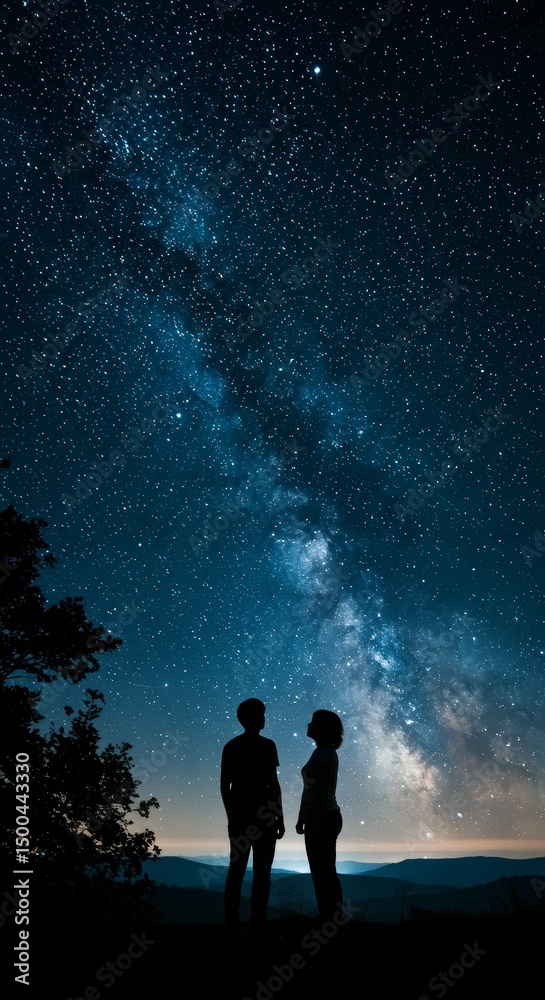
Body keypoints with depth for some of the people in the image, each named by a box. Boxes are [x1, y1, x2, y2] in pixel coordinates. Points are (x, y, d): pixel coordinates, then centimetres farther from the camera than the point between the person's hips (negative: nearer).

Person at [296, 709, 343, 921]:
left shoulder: (326, 754, -16)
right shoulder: (320, 753, 12)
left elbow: (324, 791, -21)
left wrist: (316, 822, -21)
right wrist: (302, 817, 18)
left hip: (323, 819, -10)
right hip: (318, 819, 10)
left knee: (323, 871, -2)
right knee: (323, 871, 14)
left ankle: (330, 918, 6)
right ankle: (331, 917, 22)